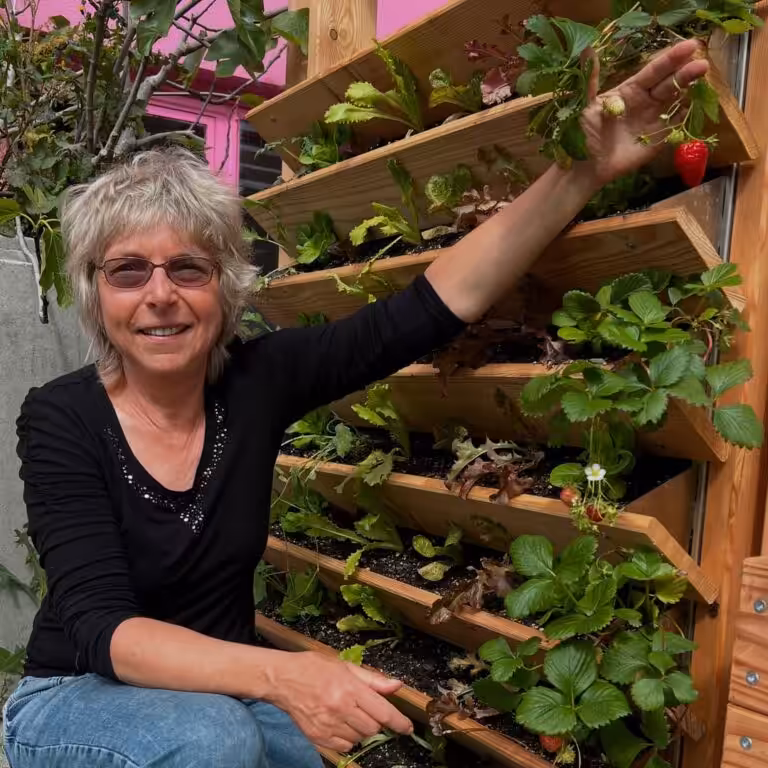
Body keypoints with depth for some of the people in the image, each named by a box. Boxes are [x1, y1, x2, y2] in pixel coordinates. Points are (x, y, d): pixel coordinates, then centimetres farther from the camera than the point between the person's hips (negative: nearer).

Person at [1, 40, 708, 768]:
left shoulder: (256, 379, -13)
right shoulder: (61, 418, -19)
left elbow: (439, 304, -19)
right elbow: (101, 626, -28)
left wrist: (584, 170, -27)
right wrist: (276, 673, -45)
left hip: (225, 692, 3)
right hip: (76, 699, -2)